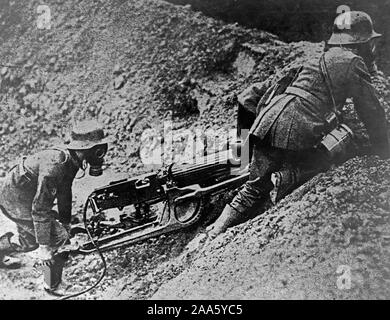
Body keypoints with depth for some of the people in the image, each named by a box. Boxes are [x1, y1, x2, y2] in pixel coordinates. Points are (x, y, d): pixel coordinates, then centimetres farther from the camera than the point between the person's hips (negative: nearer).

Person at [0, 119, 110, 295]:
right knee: (57, 236, -10)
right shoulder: (55, 164, -34)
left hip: (19, 193, 9)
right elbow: (40, 208, -31)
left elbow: (64, 192, 10)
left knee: (31, 239, 24)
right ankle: (53, 285, 7)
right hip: (15, 200, -9)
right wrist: (44, 246, -24)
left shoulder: (70, 157, -5)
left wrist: (65, 223, 18)